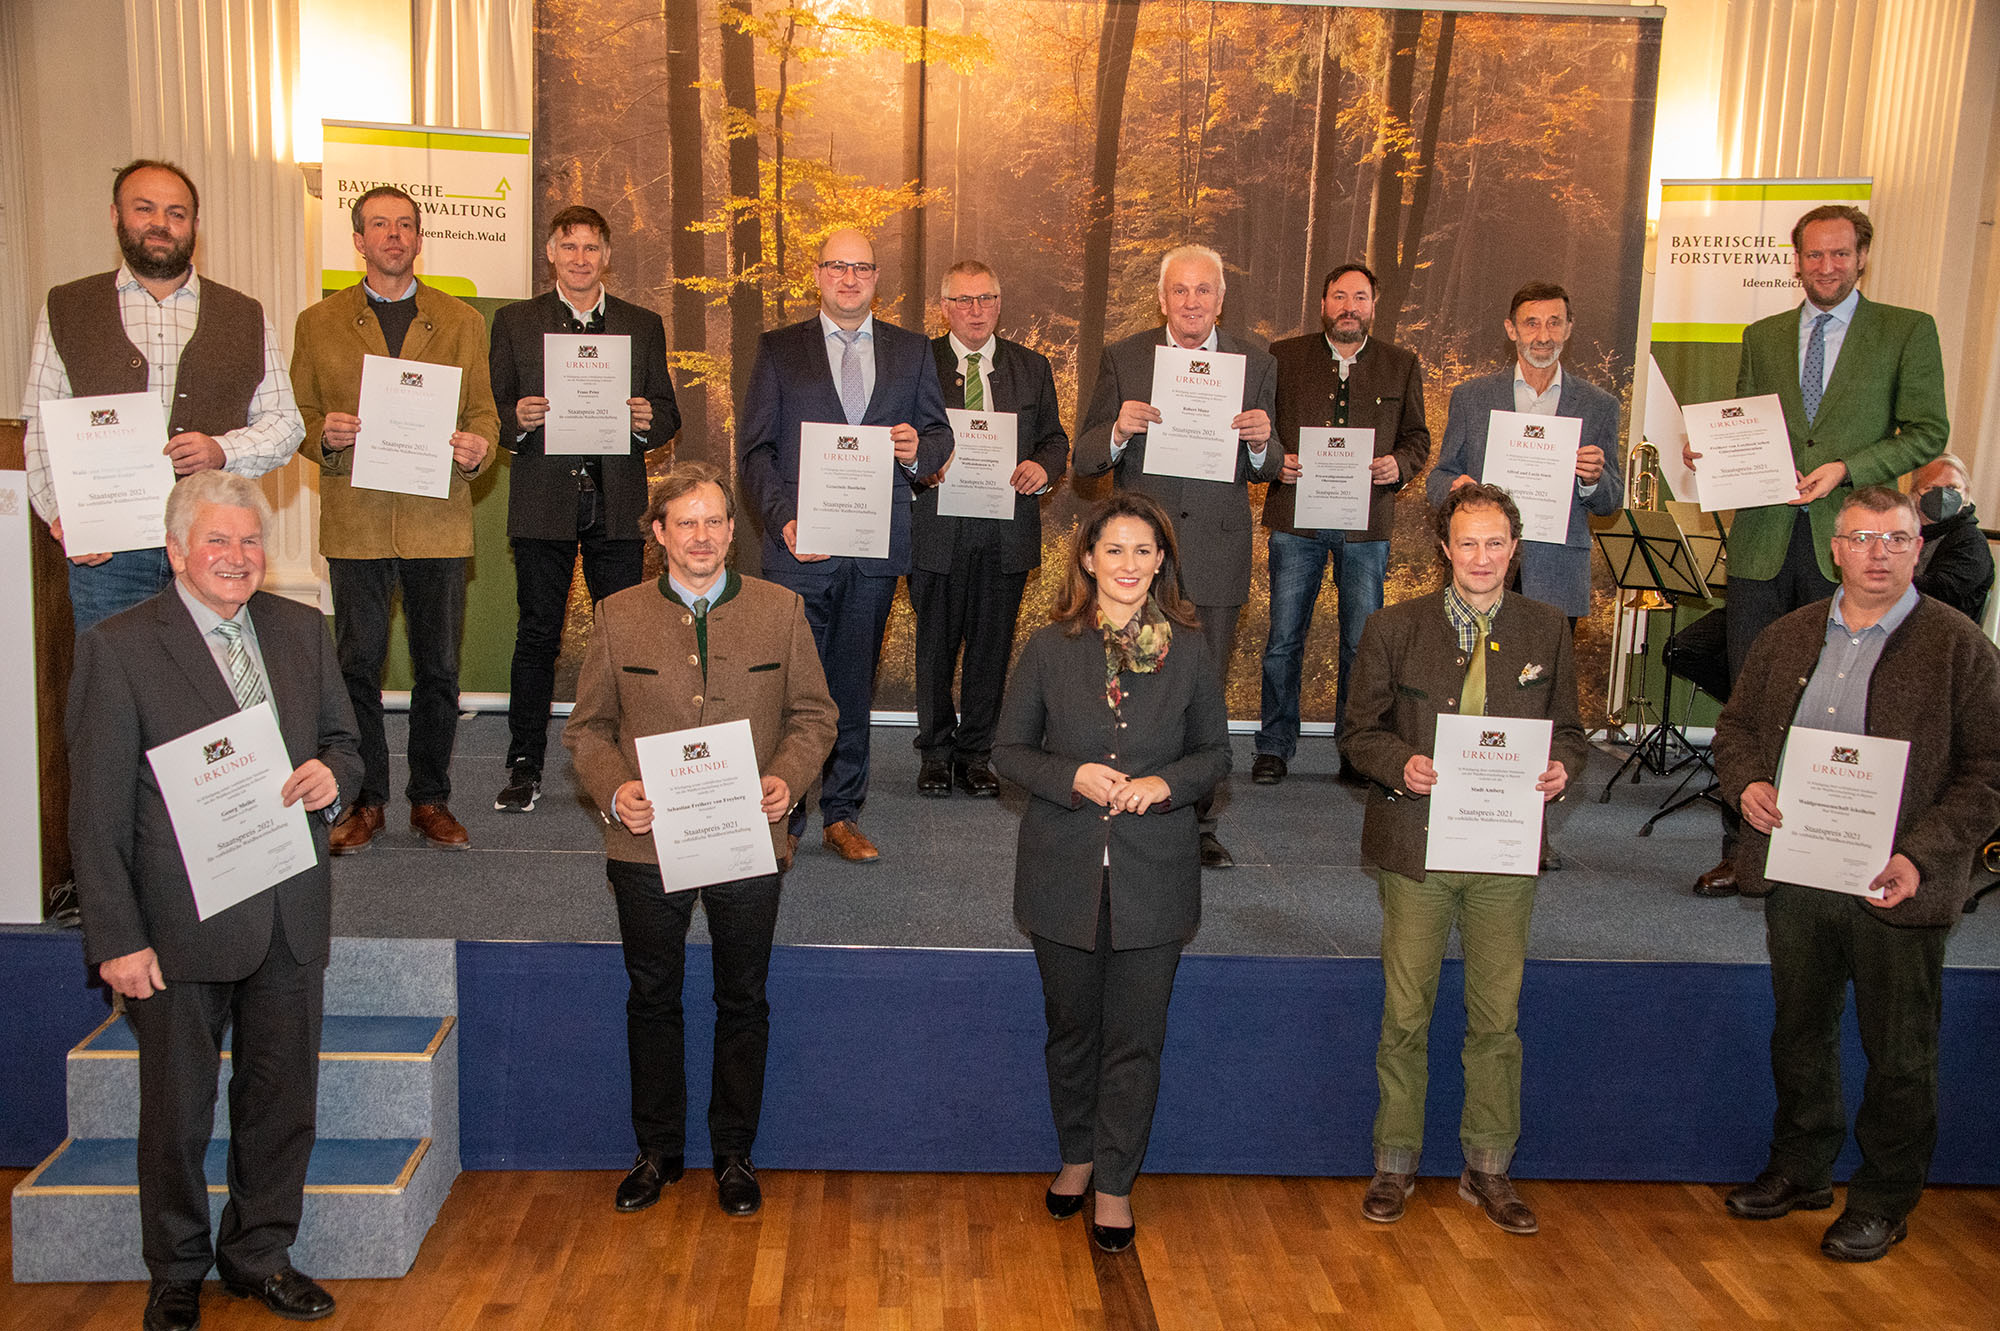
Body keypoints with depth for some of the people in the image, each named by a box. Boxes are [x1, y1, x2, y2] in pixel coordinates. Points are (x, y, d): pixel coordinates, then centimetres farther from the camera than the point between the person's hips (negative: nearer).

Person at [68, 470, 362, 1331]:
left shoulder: (302, 630, 6)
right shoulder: (117, 647, -8)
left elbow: (341, 741, 15)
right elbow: (97, 809, -9)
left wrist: (332, 774, -10)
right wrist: (117, 938, -12)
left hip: (289, 919, 4)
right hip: (181, 926, -4)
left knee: (282, 1101, 15)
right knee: (177, 1110, 12)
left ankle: (259, 1254, 36)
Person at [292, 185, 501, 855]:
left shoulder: (461, 321, 11)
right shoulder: (319, 322, 10)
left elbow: (482, 410, 10)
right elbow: (296, 416, 11)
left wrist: (478, 446, -12)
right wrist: (323, 433, -12)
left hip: (438, 519, 0)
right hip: (355, 521, 0)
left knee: (437, 667, 5)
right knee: (357, 666, 5)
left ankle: (430, 798, 18)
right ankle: (365, 799, 18)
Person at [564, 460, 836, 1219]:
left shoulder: (781, 610, 2)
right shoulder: (618, 617, 3)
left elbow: (813, 715, 4)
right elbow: (588, 726, 4)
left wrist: (787, 779, -14)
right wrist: (612, 790, -14)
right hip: (647, 845, 1)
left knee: (742, 1004, 11)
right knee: (652, 1001, 14)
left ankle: (734, 1155, 28)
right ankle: (657, 1151, 32)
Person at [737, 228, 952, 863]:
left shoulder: (912, 351, 12)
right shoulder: (778, 349, 6)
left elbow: (939, 434, 14)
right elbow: (754, 448, 1)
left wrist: (918, 450, -11)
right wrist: (782, 518, -13)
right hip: (800, 546, -2)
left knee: (854, 684, 10)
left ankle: (843, 815, 21)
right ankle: (782, 818, 13)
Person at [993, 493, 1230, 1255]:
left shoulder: (1188, 652, -1)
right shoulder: (1049, 648, -2)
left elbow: (1215, 752, 6)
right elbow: (1008, 750, 1)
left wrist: (1167, 782, -14)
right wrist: (1071, 777, -16)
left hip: (1153, 876, 0)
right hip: (1064, 873, 1)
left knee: (1136, 1039, 6)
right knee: (1071, 1029, 16)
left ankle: (1115, 1182, 23)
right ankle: (1077, 1155, 38)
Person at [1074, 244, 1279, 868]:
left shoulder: (1256, 363, 6)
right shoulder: (1123, 359, 3)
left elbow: (1266, 471, 7)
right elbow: (1084, 459, 2)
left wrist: (1261, 445, -15)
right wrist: (1119, 431, -18)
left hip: (1216, 553, 1)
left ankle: (1199, 822, 20)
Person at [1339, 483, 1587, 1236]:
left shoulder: (1547, 630, 6)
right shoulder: (1394, 630, 1)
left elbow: (1567, 730, 12)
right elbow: (1359, 733, 3)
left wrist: (1562, 769, -10)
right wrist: (1401, 765, -17)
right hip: (1416, 843, -1)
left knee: (1497, 1017, 8)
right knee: (1405, 1015, 6)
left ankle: (1488, 1168, 25)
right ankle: (1394, 1165, 22)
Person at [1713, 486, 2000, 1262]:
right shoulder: (1787, 638, 8)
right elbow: (1736, 724, 15)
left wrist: (1920, 856, -19)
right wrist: (1745, 783, -6)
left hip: (1896, 887, -4)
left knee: (1898, 1054, 9)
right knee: (1800, 1032, 18)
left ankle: (1884, 1200, 27)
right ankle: (1800, 1169, 37)